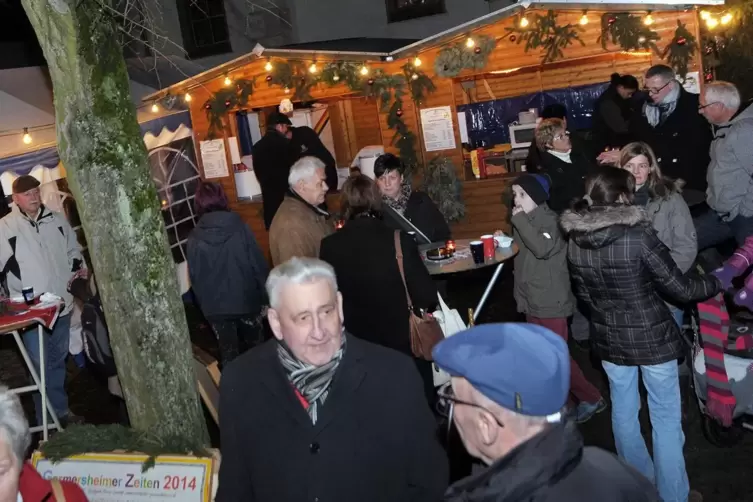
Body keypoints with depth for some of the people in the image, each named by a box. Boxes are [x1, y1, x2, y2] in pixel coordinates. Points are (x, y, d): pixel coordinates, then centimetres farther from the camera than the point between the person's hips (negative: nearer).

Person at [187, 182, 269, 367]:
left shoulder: (194, 239, -6)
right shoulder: (239, 227, -10)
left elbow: (195, 278, 0)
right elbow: (259, 264, -8)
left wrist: (204, 304, 12)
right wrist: (267, 296, 2)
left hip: (215, 306, 1)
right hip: (247, 299, -1)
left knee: (228, 353, 11)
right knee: (256, 348, 16)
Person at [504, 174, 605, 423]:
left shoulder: (550, 220, -13)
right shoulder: (524, 222, 9)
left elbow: (542, 248, -32)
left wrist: (520, 221, -24)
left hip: (550, 302, -7)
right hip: (532, 301, 8)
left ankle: (592, 398, 13)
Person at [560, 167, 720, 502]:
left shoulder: (575, 241, -6)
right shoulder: (638, 235, -23)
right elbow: (678, 287, -14)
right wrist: (717, 283, 4)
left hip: (608, 338, 5)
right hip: (651, 337, -5)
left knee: (623, 410, 21)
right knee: (666, 417, 11)